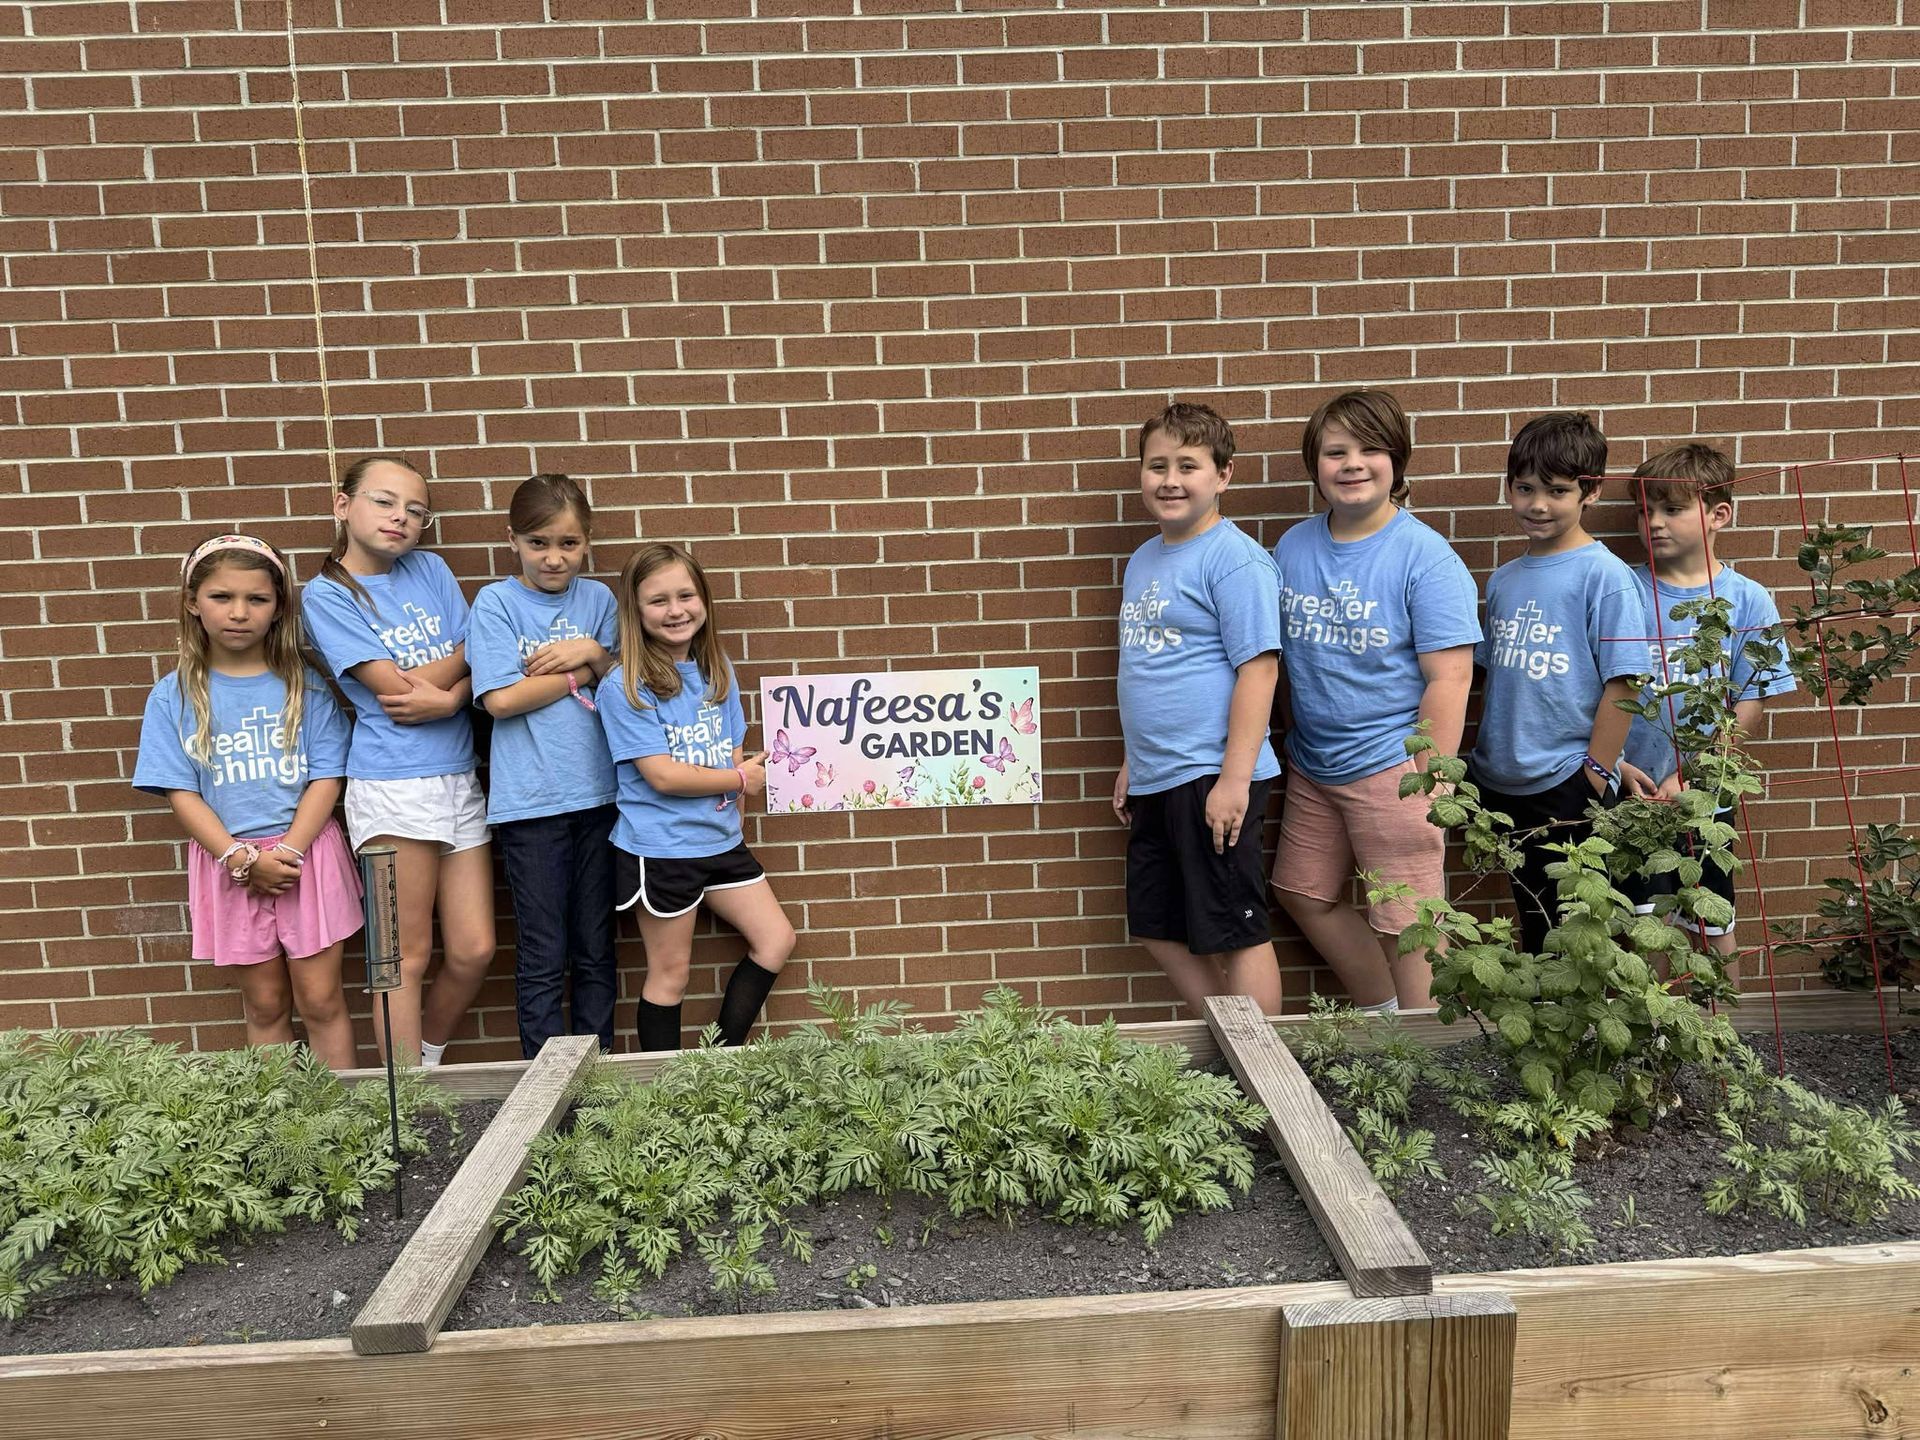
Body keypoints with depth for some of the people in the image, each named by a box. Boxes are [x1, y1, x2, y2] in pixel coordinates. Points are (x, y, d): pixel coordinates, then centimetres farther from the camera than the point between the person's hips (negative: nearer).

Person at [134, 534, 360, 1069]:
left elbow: (326, 778, -5)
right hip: (228, 860, 1)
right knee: (265, 1005, 12)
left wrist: (288, 852, -16)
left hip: (307, 852, -1)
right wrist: (244, 859, -14)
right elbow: (182, 794, -3)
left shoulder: (305, 686, -1)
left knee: (321, 1000, 4)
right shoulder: (174, 697, 0)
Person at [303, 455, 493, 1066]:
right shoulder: (327, 594, -2)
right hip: (392, 785, -5)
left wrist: (448, 696, -15)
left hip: (459, 779, 5)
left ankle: (426, 1060, 30)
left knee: (473, 951, 7)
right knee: (408, 956, 2)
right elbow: (394, 687, -11)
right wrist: (459, 657, -2)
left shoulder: (431, 569, 11)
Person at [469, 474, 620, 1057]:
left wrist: (593, 652, -10)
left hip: (598, 791, 3)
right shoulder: (496, 602, -2)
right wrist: (583, 671, -7)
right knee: (543, 958, 4)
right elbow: (502, 698, -12)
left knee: (596, 952, 12)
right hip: (529, 801, -3)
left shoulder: (598, 598, 8)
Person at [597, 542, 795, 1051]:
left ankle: (723, 1058, 24)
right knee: (670, 974, 6)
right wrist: (740, 780, -9)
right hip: (659, 849, -7)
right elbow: (662, 776, -20)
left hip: (720, 839, 7)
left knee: (777, 941, 11)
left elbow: (735, 752, 9)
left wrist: (731, 813, -5)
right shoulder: (624, 686, -15)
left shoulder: (716, 671, 5)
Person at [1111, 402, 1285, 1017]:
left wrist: (1235, 779, -21)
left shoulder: (1235, 558, -12)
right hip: (1155, 780, 9)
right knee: (1157, 928, 16)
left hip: (1212, 777, -9)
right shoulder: (1143, 560, 13)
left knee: (1235, 933, 2)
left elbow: (1259, 668, -17)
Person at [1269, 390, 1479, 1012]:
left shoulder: (1425, 557, -13)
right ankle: (1382, 1014, 39)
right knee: (1304, 894, 19)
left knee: (1406, 927, 2)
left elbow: (1448, 679, -15)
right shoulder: (1292, 547, 4)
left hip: (1391, 767, -7)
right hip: (1311, 766, 7)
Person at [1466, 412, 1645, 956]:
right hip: (1502, 785, 6)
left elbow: (1621, 682, -14)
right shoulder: (1503, 580, 9)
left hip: (1568, 788, -6)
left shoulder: (1604, 575, -11)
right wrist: (1481, 761, 11)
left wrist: (1595, 774, -15)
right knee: (1532, 924, 18)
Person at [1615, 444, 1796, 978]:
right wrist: (1615, 764, -13)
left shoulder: (1748, 602, -4)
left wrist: (1689, 777, -14)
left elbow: (1748, 708, -6)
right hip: (1632, 794, 0)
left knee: (1714, 926, 14)